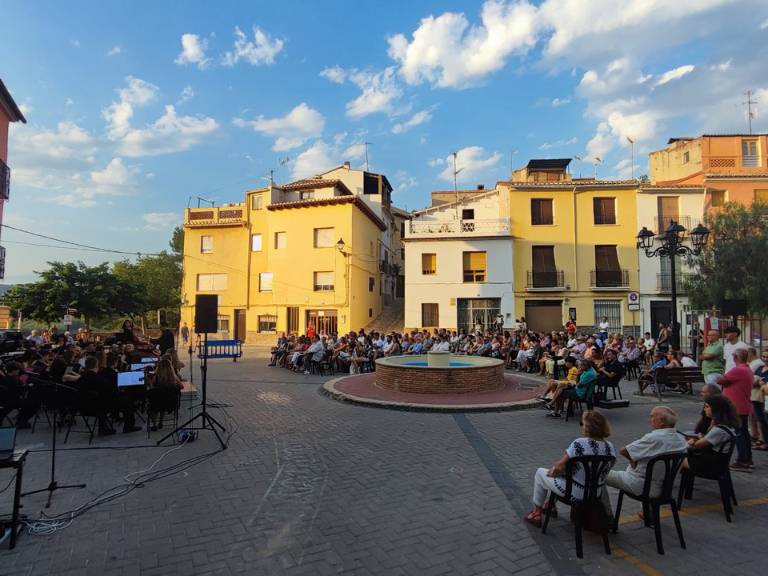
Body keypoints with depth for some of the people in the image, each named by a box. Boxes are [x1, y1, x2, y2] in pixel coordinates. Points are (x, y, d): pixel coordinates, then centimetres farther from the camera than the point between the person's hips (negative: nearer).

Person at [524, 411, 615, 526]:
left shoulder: (580, 443, -29)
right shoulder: (611, 447, -8)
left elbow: (560, 467, -24)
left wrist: (552, 471, 0)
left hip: (576, 493, -7)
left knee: (540, 473, 16)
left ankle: (536, 514, 26)